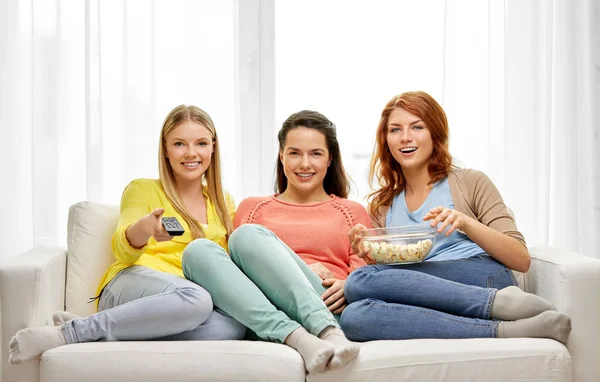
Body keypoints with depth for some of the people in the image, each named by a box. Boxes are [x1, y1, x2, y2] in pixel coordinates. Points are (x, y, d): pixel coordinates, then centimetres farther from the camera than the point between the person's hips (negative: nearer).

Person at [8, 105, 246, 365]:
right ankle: (68, 333, -29)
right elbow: (124, 250, -4)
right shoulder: (142, 189, 13)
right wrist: (145, 227, -27)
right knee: (194, 299, -40)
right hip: (133, 284, -3)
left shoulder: (223, 202, 24)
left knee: (233, 327, -35)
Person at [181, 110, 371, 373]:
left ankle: (329, 333, -43)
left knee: (249, 235, -26)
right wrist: (296, 269, -1)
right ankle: (296, 338, -41)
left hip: (323, 309, -2)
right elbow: (237, 264, 16)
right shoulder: (253, 208, 28)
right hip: (259, 318, 2)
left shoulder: (352, 211, 26)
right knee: (199, 250, -27)